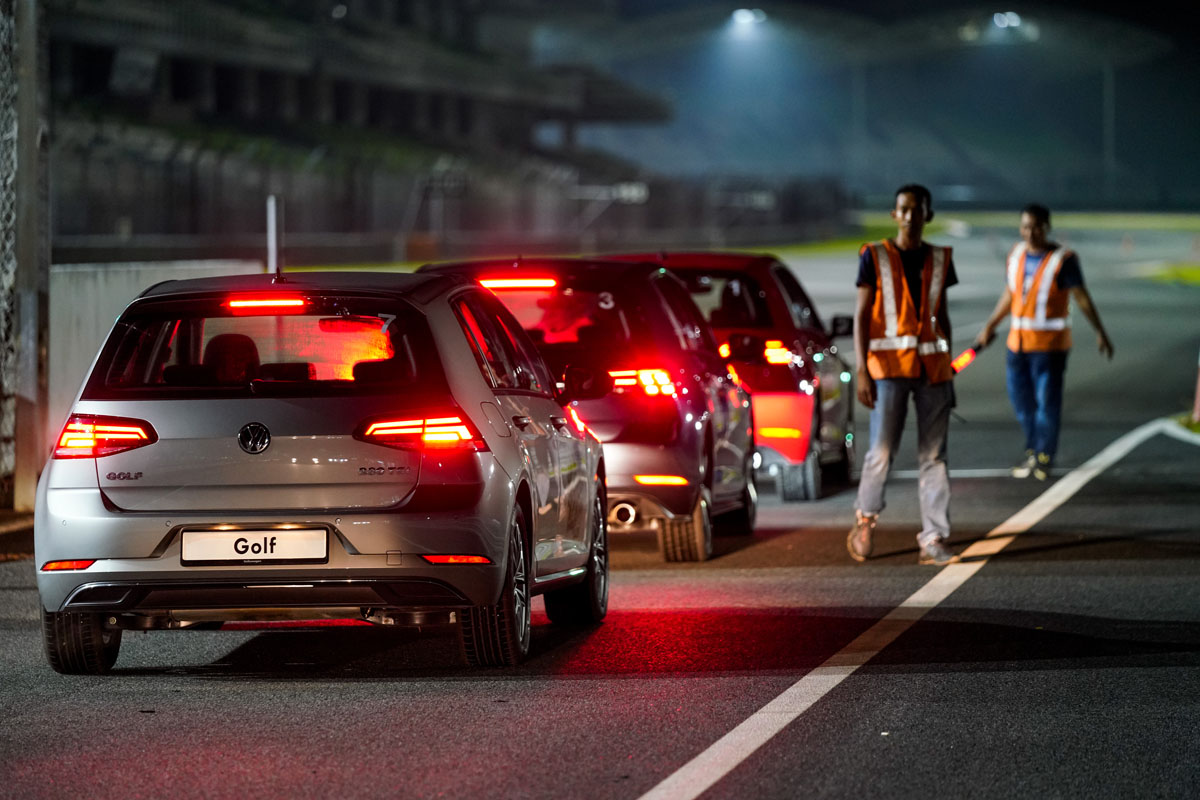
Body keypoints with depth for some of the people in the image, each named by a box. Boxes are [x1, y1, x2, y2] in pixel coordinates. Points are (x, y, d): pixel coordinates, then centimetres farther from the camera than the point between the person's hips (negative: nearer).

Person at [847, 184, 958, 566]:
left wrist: (947, 370, 14)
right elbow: (861, 316, -1)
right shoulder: (875, 257, 2)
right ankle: (865, 520, 17)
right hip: (889, 365, -3)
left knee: (934, 456, 0)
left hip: (933, 366, 3)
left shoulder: (940, 259, 12)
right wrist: (862, 371, -10)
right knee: (882, 452, -8)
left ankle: (933, 541, 1)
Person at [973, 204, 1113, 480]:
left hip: (1050, 343, -6)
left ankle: (1044, 457, 10)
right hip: (1019, 340, 6)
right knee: (1020, 397, 10)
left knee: (1047, 400, -3)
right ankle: (1033, 450, 28)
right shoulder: (1016, 255, 6)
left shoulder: (1063, 260, -12)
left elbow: (1082, 297, -14)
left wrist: (1099, 332, -22)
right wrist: (990, 326, 25)